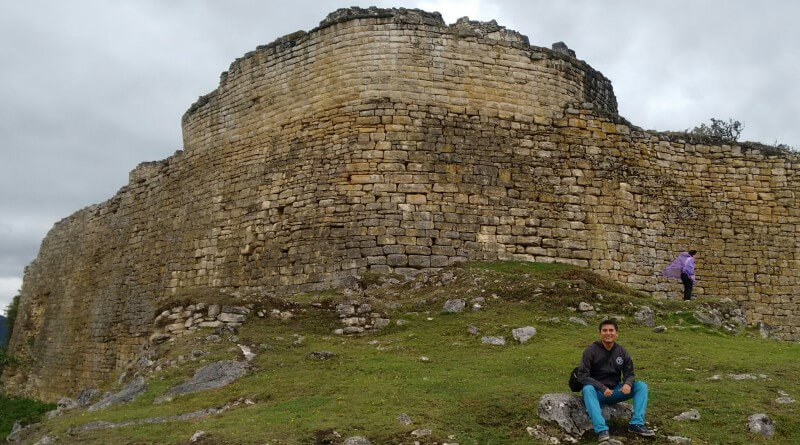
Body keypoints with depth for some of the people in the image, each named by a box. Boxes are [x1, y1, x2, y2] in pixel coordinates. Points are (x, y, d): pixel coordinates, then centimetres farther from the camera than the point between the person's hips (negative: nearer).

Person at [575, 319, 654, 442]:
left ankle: (636, 424, -19)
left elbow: (629, 373, 7)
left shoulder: (621, 352, 1)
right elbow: (582, 376, -14)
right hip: (597, 391, -4)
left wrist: (628, 383, -17)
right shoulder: (591, 351, -11)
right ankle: (602, 430, -42)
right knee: (587, 389, -36)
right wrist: (602, 388, -24)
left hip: (615, 391, 4)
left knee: (641, 386, -13)